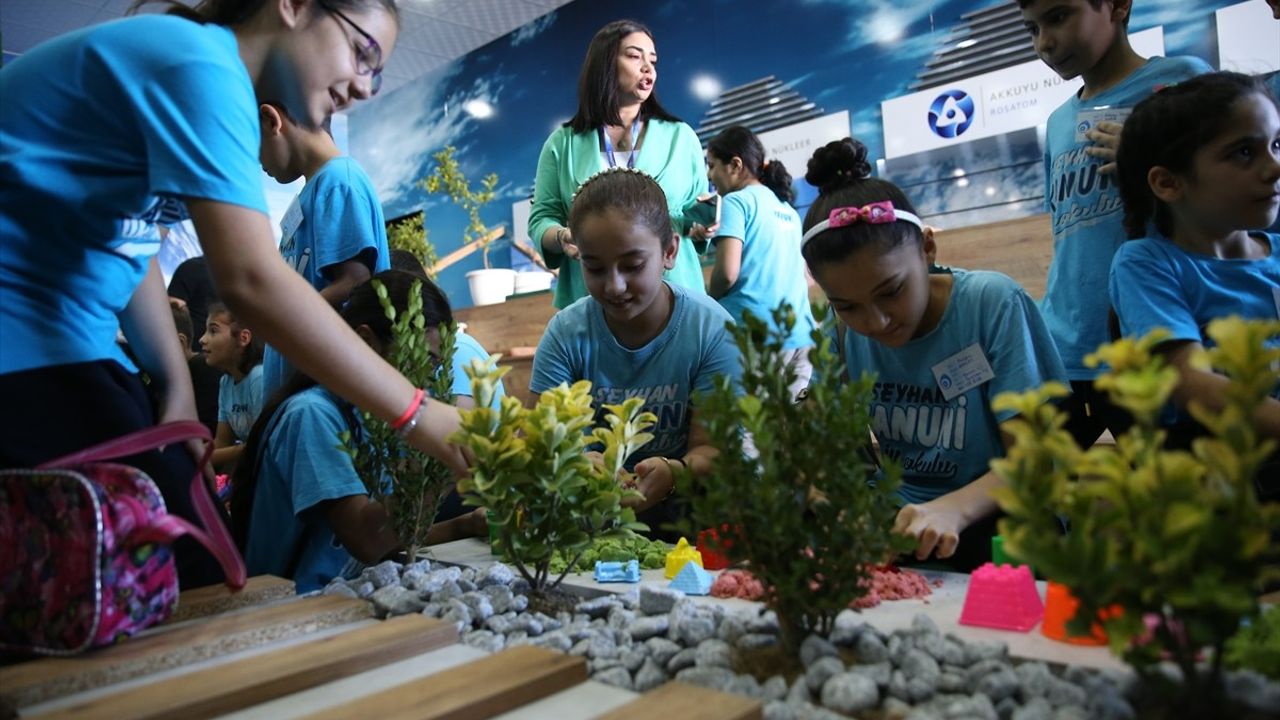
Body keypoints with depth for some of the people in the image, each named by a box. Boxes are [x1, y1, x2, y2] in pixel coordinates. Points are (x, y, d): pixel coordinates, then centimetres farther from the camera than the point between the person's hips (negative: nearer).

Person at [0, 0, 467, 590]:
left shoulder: (200, 71, 13)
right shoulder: (199, 63, -18)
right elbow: (251, 280, -30)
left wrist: (176, 384, 4)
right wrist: (420, 417, -27)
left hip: (62, 340, 10)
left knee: (192, 562, 8)